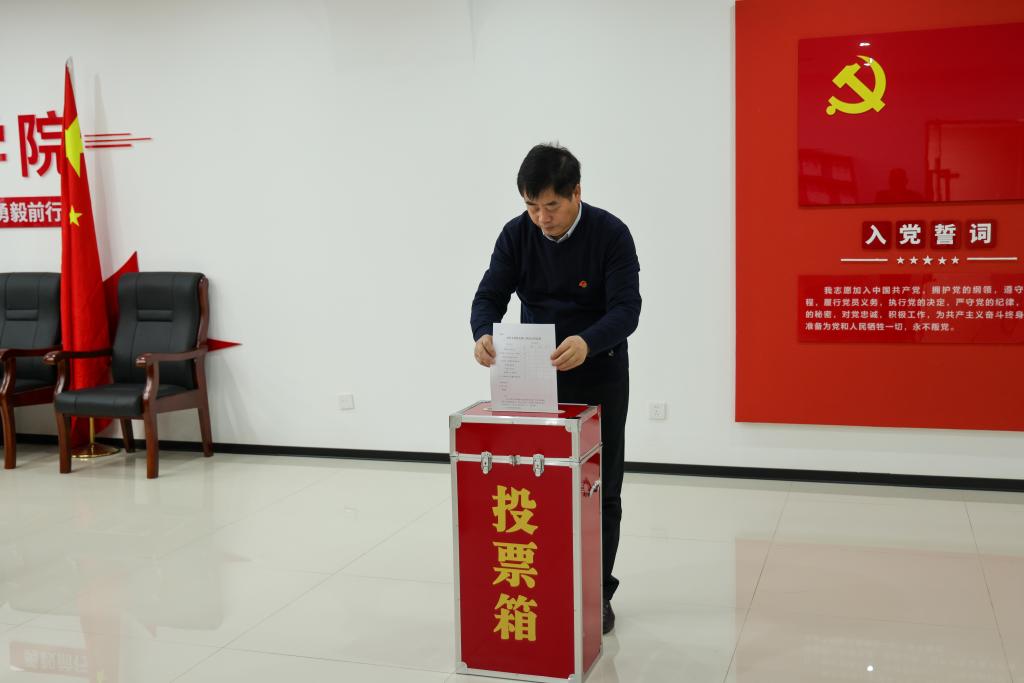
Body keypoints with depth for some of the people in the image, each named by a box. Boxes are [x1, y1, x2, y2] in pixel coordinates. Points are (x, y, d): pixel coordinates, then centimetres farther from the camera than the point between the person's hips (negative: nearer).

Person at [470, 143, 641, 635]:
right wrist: (483, 333, -34)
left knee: (601, 490, 5)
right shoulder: (516, 234, -6)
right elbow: (490, 295, -10)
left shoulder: (611, 234, -16)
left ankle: (597, 593, 18)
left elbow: (626, 309, -24)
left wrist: (587, 343, -44)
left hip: (599, 378, -2)